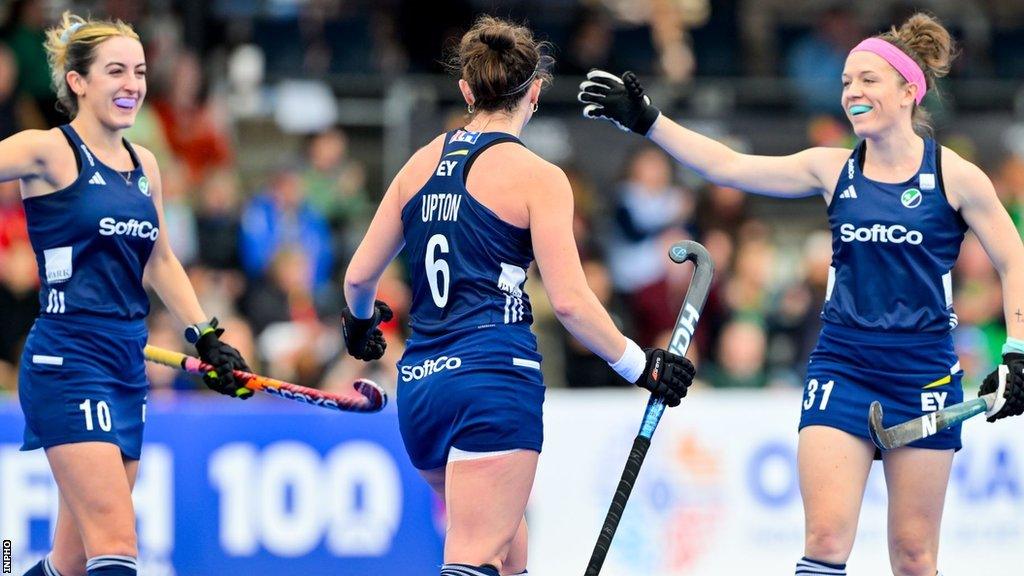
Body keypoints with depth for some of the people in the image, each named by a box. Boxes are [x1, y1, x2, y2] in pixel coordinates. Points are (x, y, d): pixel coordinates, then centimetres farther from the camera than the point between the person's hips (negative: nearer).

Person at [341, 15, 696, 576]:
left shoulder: (422, 163, 11)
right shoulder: (536, 177, -6)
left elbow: (359, 276, 17)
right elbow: (569, 300, -11)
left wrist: (360, 322, 39)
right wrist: (640, 366, 0)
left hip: (419, 383, 7)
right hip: (494, 378, -7)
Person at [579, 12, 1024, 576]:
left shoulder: (954, 177, -3)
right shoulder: (832, 170, 5)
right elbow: (726, 167, 2)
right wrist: (645, 121, -4)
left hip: (924, 375, -2)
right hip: (841, 366, 2)